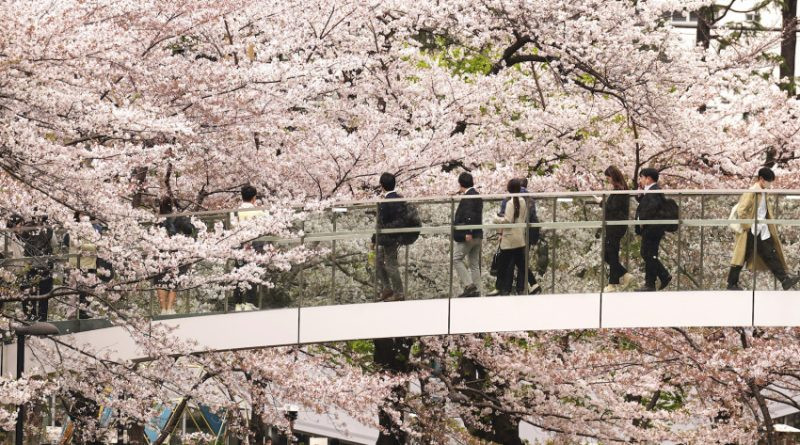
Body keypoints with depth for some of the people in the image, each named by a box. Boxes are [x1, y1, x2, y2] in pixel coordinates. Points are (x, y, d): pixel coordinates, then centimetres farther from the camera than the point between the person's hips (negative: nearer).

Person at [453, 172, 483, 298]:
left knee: (456, 259, -3)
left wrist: (468, 233, -26)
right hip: (477, 235, 10)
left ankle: (469, 285, -10)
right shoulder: (476, 195, 16)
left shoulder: (468, 197, -16)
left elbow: (470, 215, -25)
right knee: (474, 263, 11)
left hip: (468, 236, -10)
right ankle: (476, 290, 12)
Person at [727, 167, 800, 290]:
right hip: (751, 233, -8)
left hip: (763, 233, 8)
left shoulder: (763, 193, 13)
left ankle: (785, 280, -4)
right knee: (742, 257, -1)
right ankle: (732, 284, 6)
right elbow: (741, 211, -21)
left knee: (771, 256, 2)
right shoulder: (751, 193, -13)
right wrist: (747, 226, -17)